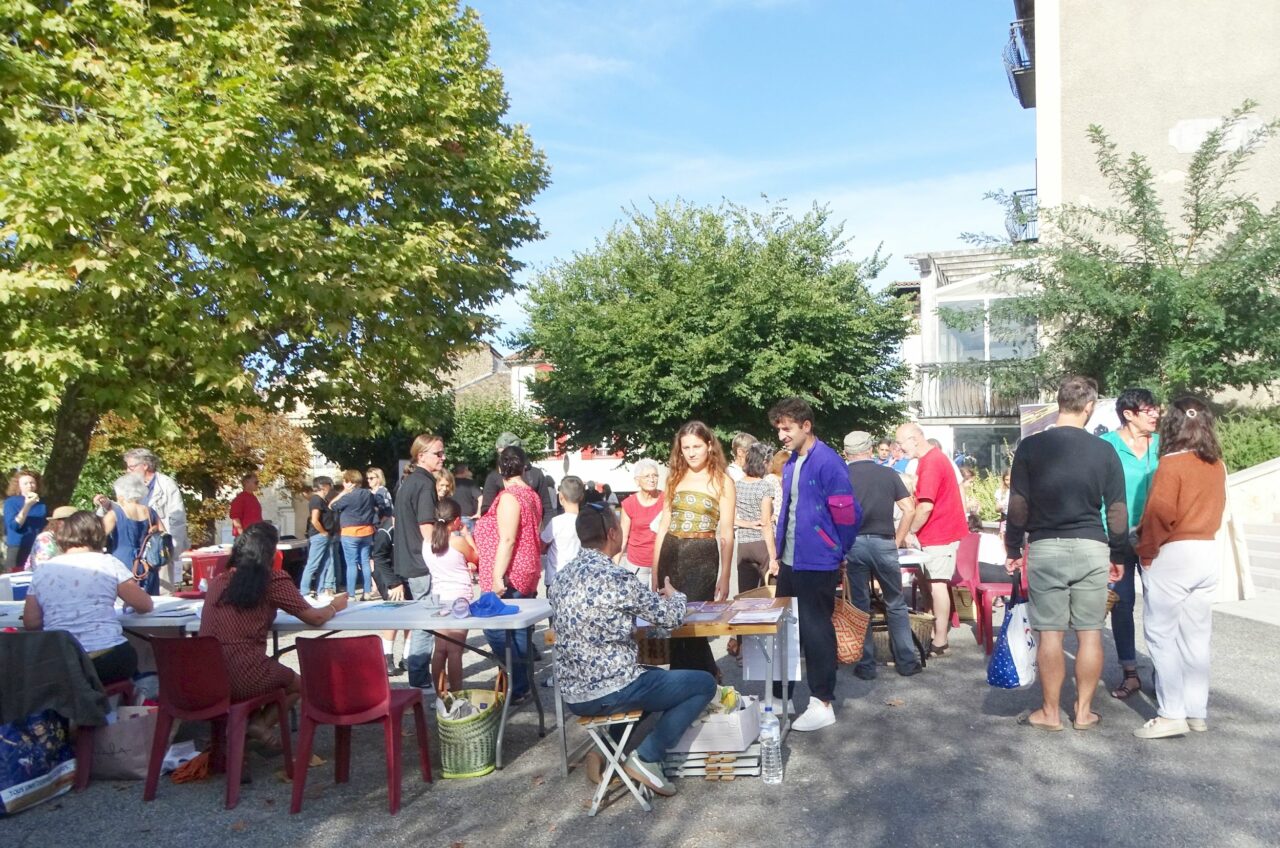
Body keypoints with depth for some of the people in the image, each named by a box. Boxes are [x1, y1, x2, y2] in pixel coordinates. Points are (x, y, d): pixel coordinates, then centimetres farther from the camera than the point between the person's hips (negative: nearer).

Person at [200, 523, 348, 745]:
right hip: (243, 678, -5)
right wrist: (334, 606, 18)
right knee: (298, 683, 26)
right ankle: (261, 723, 6)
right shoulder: (273, 580, -7)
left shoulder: (217, 581, 8)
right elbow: (315, 618, -2)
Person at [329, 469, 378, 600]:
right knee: (365, 562, 10)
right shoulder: (368, 494, 6)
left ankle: (351, 594, 0)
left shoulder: (348, 497, -15)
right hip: (366, 532, 6)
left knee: (352, 564, -2)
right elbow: (377, 507, 20)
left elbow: (331, 506, -3)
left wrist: (343, 493, 2)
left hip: (350, 533, -6)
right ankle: (367, 591, 13)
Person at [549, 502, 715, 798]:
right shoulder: (615, 577, -18)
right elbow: (671, 617, -7)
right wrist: (674, 595, 15)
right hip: (610, 692, -8)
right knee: (705, 684, 8)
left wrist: (652, 598, 26)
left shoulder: (563, 577, 5)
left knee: (654, 675, 33)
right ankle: (646, 758, 1)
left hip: (573, 695, 8)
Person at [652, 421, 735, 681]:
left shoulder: (722, 481, -1)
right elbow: (664, 525, 12)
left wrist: (725, 576, -8)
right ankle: (706, 676, 27)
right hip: (671, 554, 5)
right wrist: (655, 569, 8)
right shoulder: (674, 477, 11)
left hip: (702, 557, -4)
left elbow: (726, 533, -3)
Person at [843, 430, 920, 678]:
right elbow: (910, 510, 4)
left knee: (860, 606, 8)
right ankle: (907, 662, 18)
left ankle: (866, 666, 12)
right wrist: (899, 539, 13)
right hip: (883, 543, 1)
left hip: (853, 544, 0)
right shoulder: (888, 474, 7)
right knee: (896, 604, 13)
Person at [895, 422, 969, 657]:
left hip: (939, 534, -10)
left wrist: (911, 532, -13)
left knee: (937, 585, -6)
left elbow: (926, 506, -25)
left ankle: (939, 643, -2)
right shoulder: (935, 457, 14)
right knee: (937, 585, 14)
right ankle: (940, 635, 22)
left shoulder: (930, 463, -19)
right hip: (943, 530, 10)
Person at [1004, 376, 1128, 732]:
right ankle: (1084, 712, 19)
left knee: (1050, 634, 5)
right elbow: (1117, 509, 3)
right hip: (1091, 548, 1)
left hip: (1045, 548, -1)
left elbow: (1018, 505, -4)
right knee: (1090, 633, 10)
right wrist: (1118, 555, 13)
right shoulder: (1104, 451, -1)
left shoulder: (1030, 447, -5)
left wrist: (1013, 549, 6)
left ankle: (1049, 713, 14)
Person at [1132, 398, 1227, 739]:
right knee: (1196, 637, 12)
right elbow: (1215, 510, 12)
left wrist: (1145, 551, -5)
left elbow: (1159, 514, -16)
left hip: (1173, 555, -7)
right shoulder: (1217, 465, 6)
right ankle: (1197, 712, 18)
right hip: (1209, 552, 7)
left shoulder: (1172, 464, -13)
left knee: (1162, 635, 0)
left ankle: (1172, 714, -1)